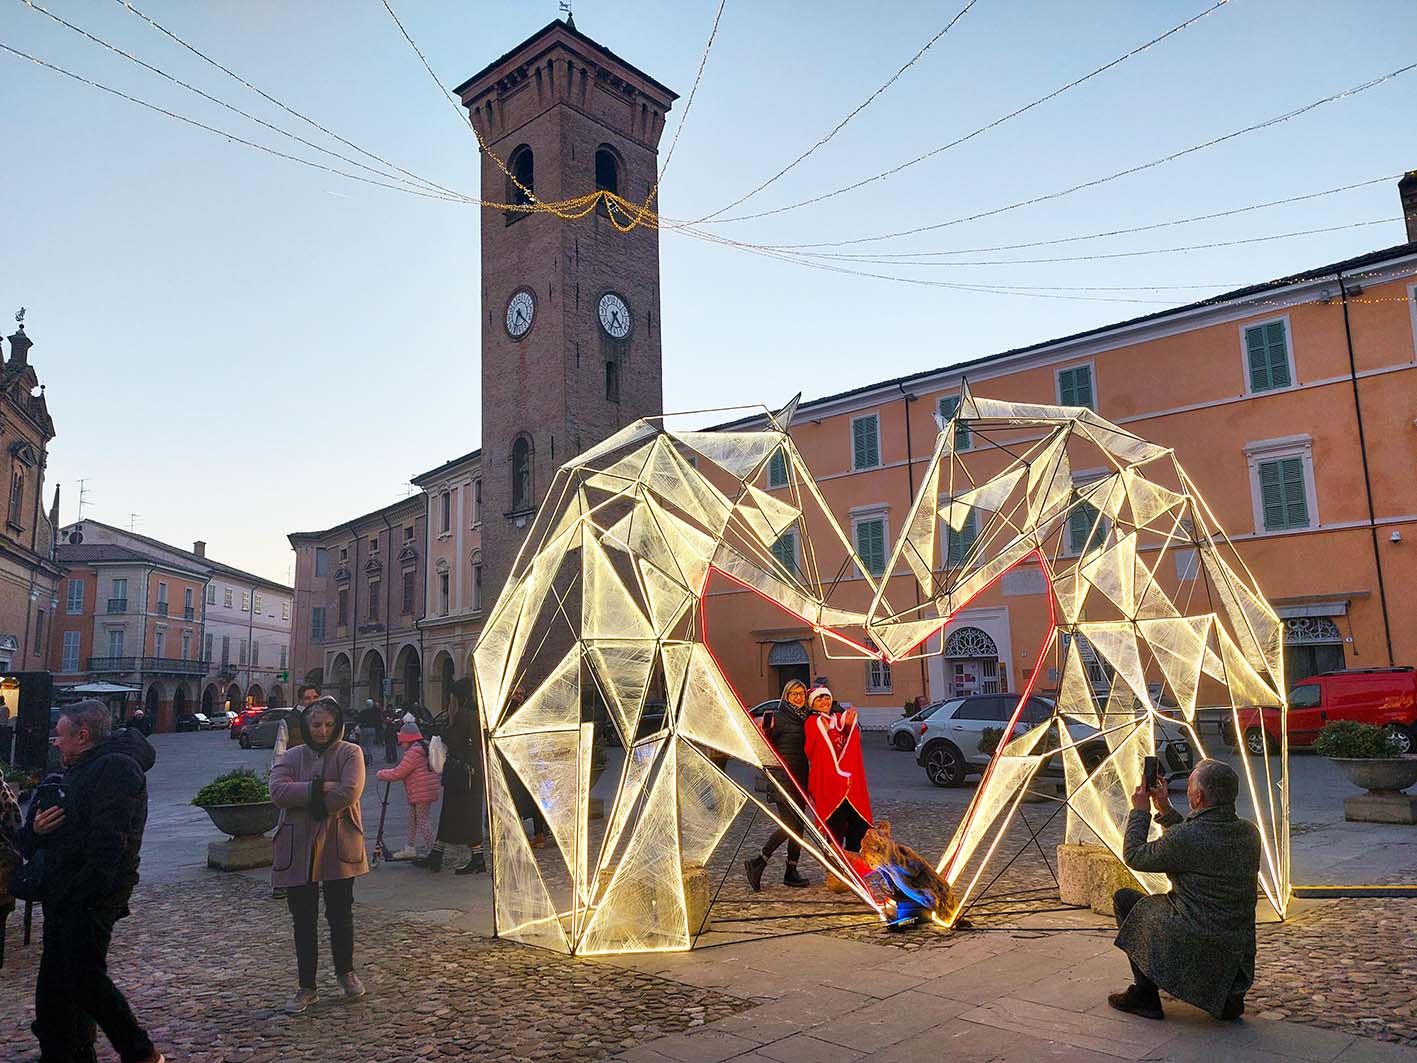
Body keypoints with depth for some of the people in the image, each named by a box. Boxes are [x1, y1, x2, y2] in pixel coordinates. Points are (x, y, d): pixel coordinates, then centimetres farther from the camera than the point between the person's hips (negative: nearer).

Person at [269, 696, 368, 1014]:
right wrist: (321, 788, -18)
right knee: (303, 920, 8)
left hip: (339, 847, -2)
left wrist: (309, 803, -14)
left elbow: (350, 793, -17)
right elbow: (278, 791, -12)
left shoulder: (350, 754, -1)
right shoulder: (292, 757, 6)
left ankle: (346, 973, 32)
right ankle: (307, 987, 21)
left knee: (340, 914, 9)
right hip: (299, 850, 2)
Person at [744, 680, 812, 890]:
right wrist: (765, 731, -25)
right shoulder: (778, 717, -8)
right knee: (790, 825, -13)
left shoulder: (807, 718, 13)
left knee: (798, 825, 8)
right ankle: (757, 863, -2)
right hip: (782, 777, -7)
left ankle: (791, 872, 16)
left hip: (800, 778, 7)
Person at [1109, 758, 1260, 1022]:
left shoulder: (1184, 837, -23)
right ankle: (1228, 993, 19)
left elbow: (1134, 856, -6)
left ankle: (1145, 995, 16)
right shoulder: (1250, 832, -1)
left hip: (1193, 948, -7)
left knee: (1125, 899, 12)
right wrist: (1165, 810, 17)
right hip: (1239, 954, 7)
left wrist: (1140, 811, 6)